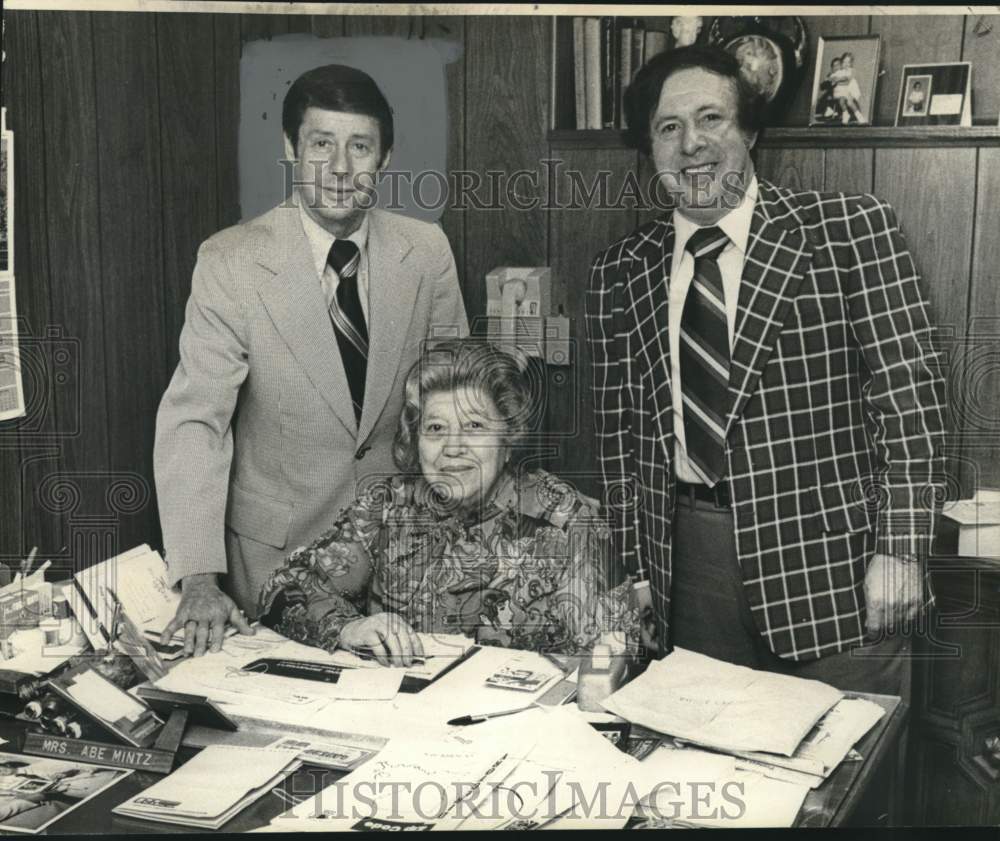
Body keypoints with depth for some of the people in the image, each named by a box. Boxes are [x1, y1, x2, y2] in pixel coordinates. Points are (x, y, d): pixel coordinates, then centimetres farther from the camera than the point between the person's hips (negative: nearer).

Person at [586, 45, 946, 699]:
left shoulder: (850, 228, -4)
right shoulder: (620, 274, 6)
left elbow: (911, 393, -7)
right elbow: (620, 431, 11)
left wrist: (900, 548, -11)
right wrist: (634, 568, 8)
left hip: (827, 560, -2)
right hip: (686, 565, 3)